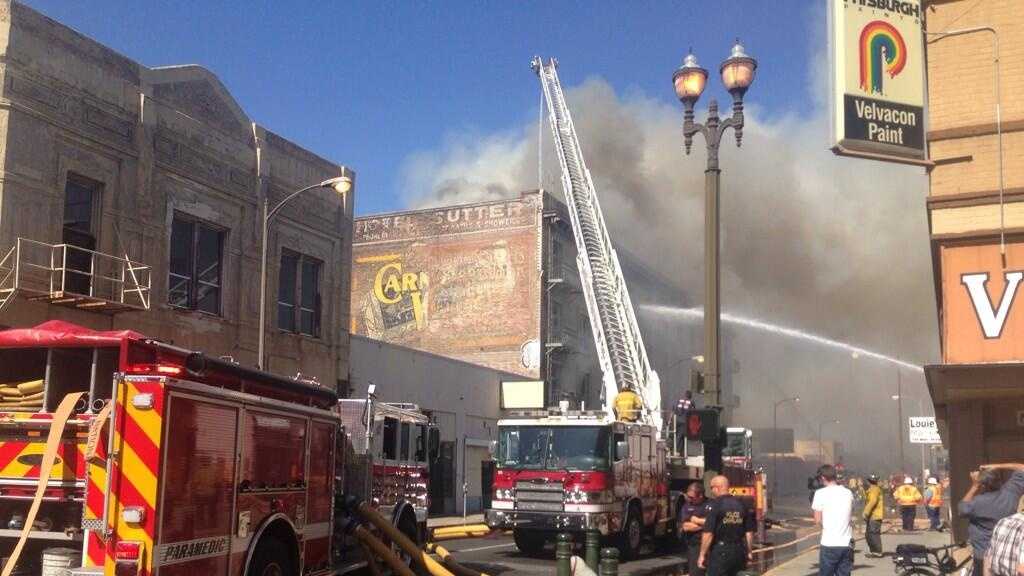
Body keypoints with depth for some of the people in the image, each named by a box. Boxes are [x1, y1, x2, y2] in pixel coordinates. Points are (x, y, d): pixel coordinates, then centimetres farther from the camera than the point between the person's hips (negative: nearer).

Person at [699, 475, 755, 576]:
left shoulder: (715, 505, -11)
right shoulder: (741, 504, 8)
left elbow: (708, 533, -16)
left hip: (720, 552, -6)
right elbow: (749, 532, 10)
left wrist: (702, 555, -10)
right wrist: (749, 552, 19)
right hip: (738, 552, 6)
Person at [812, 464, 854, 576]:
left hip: (829, 543, -4)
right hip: (847, 544, 4)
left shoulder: (821, 493, -7)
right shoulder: (848, 493, 8)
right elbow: (851, 516, 16)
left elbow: (818, 520, -6)